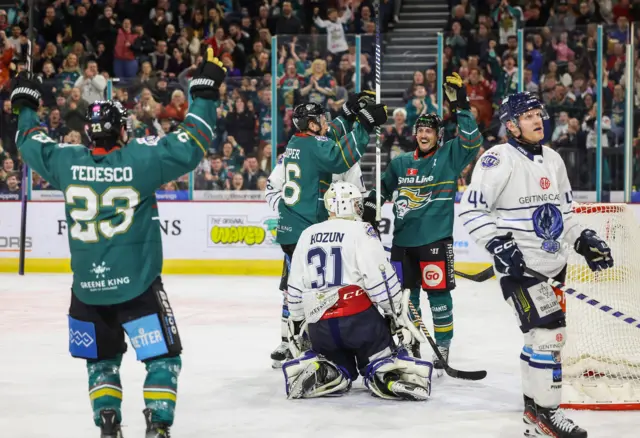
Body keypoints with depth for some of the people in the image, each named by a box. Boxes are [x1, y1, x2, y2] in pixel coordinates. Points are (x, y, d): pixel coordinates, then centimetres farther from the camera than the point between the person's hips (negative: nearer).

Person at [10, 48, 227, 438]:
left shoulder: (67, 161, -3)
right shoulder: (141, 158, -14)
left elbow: (33, 145, 15)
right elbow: (190, 145, -11)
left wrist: (26, 106, 31)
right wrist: (205, 93, -3)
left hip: (87, 287, 4)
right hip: (137, 285, -4)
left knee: (102, 358, 21)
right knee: (163, 356, 5)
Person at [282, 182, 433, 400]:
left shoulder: (307, 235, 14)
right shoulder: (361, 231, -3)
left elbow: (295, 290, 18)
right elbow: (380, 277, -10)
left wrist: (298, 325, 28)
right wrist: (399, 315, -3)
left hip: (319, 326, 5)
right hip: (359, 318, -5)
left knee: (339, 372, 22)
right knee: (382, 363, 9)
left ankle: (313, 372, -8)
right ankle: (389, 377, -25)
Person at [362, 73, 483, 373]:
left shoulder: (449, 156, 0)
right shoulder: (400, 163, 13)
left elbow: (471, 142, -17)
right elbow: (383, 188, 24)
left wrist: (461, 108, -23)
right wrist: (369, 210, 12)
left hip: (435, 239, -5)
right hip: (403, 239, 5)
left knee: (438, 294, -6)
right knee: (406, 295, 10)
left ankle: (442, 350, 4)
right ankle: (410, 347, 23)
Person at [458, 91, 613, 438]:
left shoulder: (553, 160, 12)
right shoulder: (499, 160, -13)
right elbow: (471, 210, -15)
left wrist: (584, 240, 11)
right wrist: (498, 243, -24)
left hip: (553, 263, 8)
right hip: (519, 265, -8)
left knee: (544, 334, 13)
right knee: (549, 332, -15)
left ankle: (534, 405, 26)